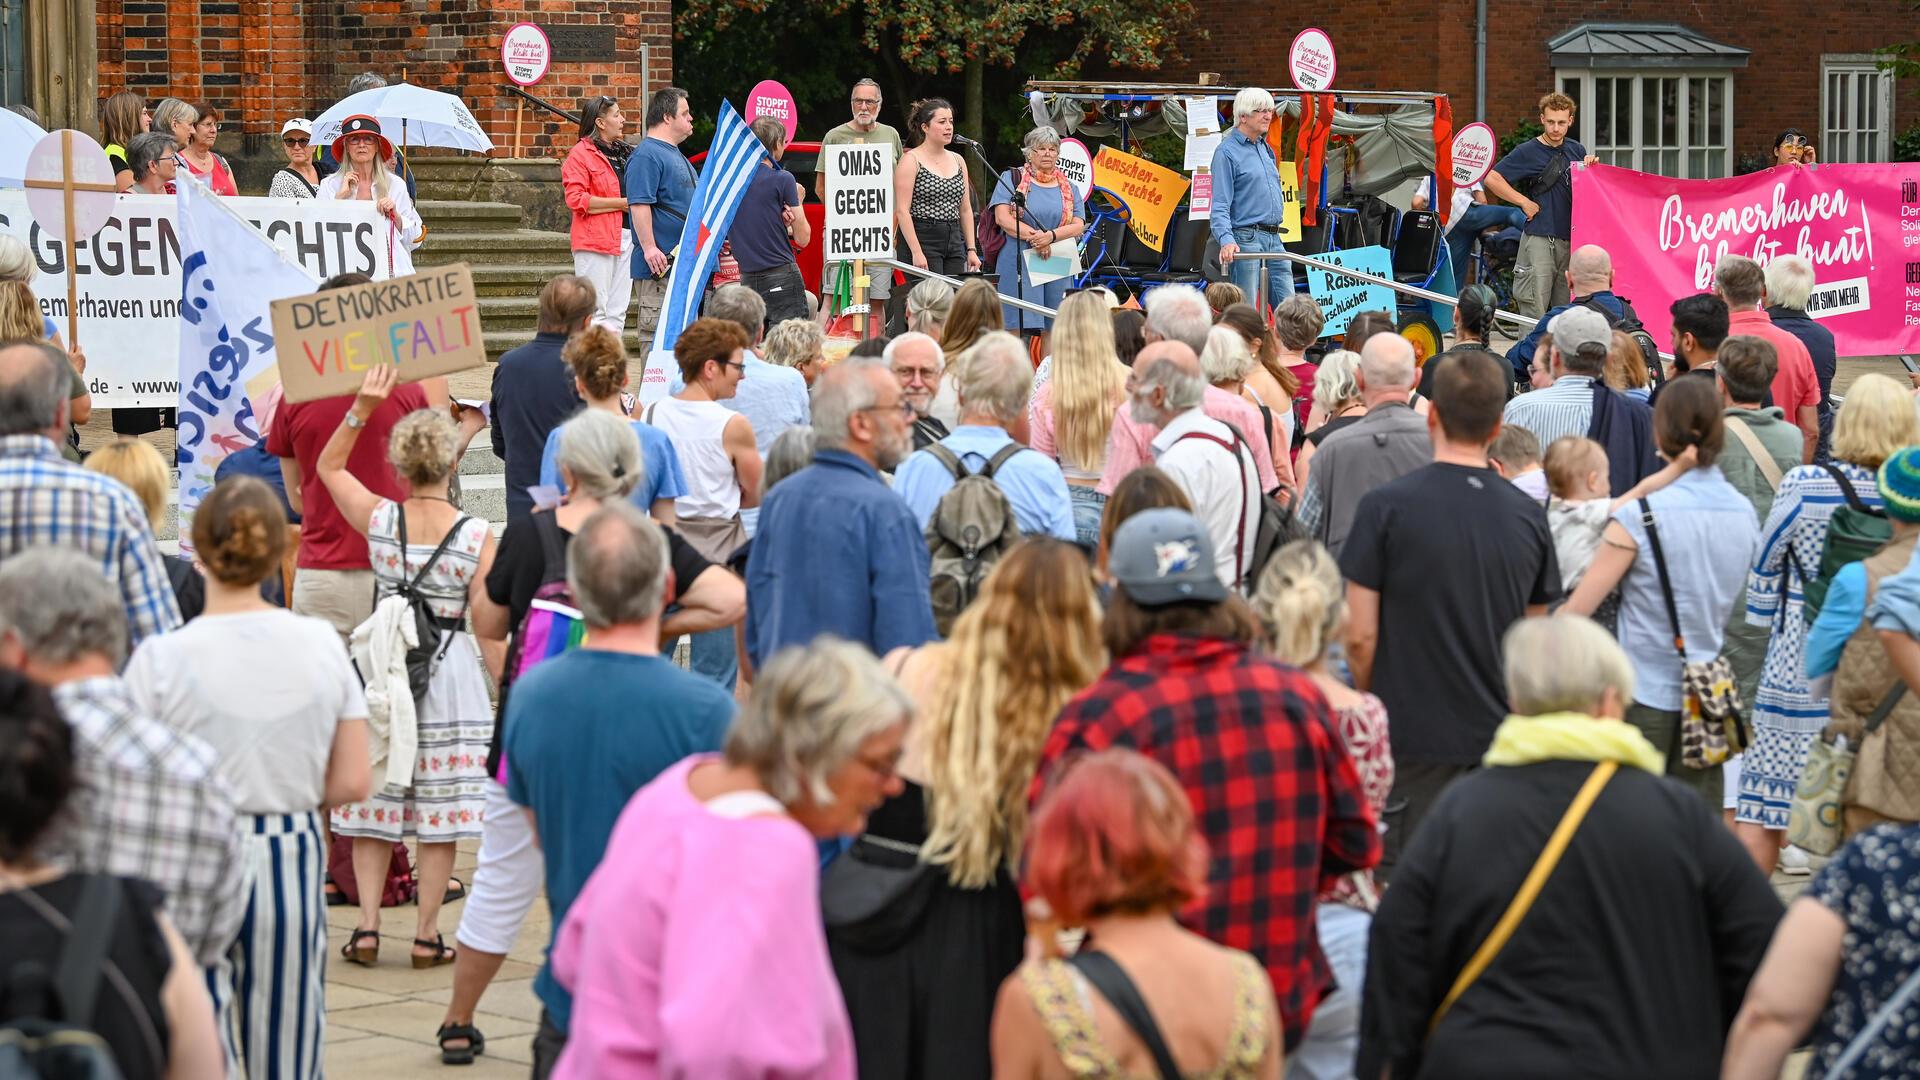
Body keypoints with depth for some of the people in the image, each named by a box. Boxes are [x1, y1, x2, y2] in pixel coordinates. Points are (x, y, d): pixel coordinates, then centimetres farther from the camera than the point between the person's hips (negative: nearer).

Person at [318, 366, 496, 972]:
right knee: (438, 805, 5)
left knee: (374, 801, 12)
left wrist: (362, 408, 3)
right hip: (450, 672, -2)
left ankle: (367, 925, 7)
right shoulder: (478, 536, -10)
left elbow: (328, 465, 11)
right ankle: (427, 935, 7)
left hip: (381, 665, 2)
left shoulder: (378, 519, -6)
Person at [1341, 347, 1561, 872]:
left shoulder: (1386, 507, -10)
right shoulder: (1528, 515, 2)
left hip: (1412, 733, -3)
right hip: (1498, 732, 4)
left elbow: (1360, 637, -10)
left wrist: (1370, 703, 7)